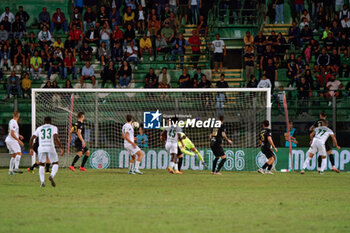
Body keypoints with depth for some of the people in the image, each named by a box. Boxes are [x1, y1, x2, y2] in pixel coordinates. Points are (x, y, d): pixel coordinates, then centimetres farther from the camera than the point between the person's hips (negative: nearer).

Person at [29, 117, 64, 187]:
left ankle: (42, 181, 3)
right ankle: (52, 176, -18)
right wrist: (61, 148, -7)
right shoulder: (54, 128, 10)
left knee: (41, 165, 18)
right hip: (50, 147, -2)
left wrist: (31, 148, 22)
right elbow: (56, 138, -8)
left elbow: (32, 138, 11)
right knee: (55, 164, 12)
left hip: (41, 148, 2)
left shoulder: (39, 128, 18)